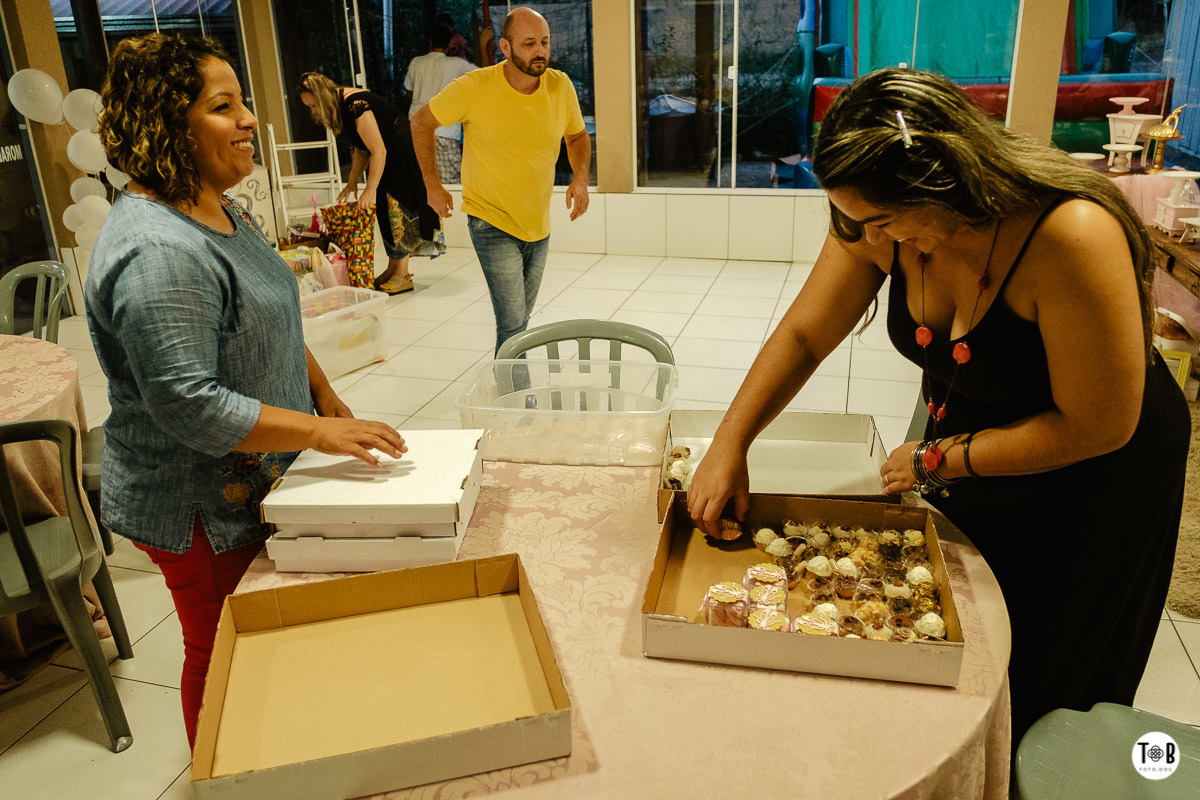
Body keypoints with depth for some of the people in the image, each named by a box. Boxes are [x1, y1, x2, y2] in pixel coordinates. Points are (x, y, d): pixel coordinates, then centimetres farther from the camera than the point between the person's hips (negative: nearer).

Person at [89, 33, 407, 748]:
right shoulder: (158, 253, -28)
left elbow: (270, 326, 16)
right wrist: (319, 431, -27)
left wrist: (328, 397, 12)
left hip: (258, 482, 9)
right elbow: (188, 405, -30)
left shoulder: (222, 209, 6)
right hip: (202, 511, -9)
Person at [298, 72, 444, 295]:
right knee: (385, 212, 10)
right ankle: (393, 269, 18)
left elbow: (379, 151, -25)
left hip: (403, 154, -10)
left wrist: (370, 190, -22)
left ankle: (402, 276, -2)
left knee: (397, 210, -8)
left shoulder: (355, 105, -25)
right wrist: (352, 182, 6)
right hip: (388, 157, 10)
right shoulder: (341, 106, 5)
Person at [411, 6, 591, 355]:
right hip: (492, 224, -4)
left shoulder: (561, 86, -6)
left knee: (519, 321, 18)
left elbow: (578, 136, 12)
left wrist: (580, 177, -7)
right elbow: (422, 122, -2)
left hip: (538, 225, 5)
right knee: (513, 324, -13)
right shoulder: (474, 87, -17)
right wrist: (432, 185, -2)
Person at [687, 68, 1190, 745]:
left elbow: (1098, 426, -29)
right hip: (966, 451, 5)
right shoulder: (878, 224, -21)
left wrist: (936, 460, -21)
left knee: (1037, 691, 16)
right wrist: (727, 449, -18)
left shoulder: (1071, 236, -37)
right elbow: (803, 335, -12)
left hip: (1096, 478, -5)